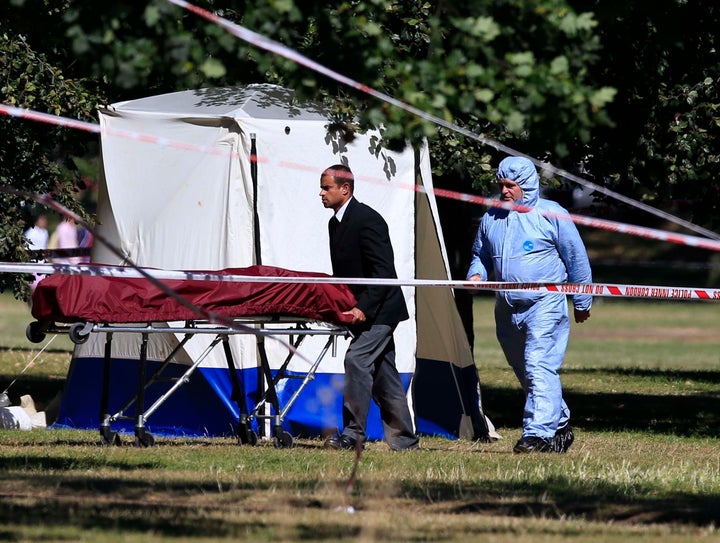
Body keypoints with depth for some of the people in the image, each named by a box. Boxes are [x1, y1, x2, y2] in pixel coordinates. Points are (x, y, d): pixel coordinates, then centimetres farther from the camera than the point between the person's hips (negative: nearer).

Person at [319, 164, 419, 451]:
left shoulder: (367, 219, -16)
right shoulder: (335, 223, 13)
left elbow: (383, 270, -21)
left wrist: (363, 308, -27)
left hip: (379, 309, -10)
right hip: (364, 311, 10)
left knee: (357, 360, -19)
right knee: (383, 375, 11)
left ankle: (353, 434, -20)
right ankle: (404, 440, 16)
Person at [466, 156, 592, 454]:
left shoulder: (550, 214, -3)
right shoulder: (491, 218, 11)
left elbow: (576, 258, 3)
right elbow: (481, 255, 24)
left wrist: (582, 303, 7)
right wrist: (476, 274, 0)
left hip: (545, 305, -6)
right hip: (507, 309, 6)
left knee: (539, 368, -17)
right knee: (525, 373, 13)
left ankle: (538, 434, -22)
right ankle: (560, 425, 29)